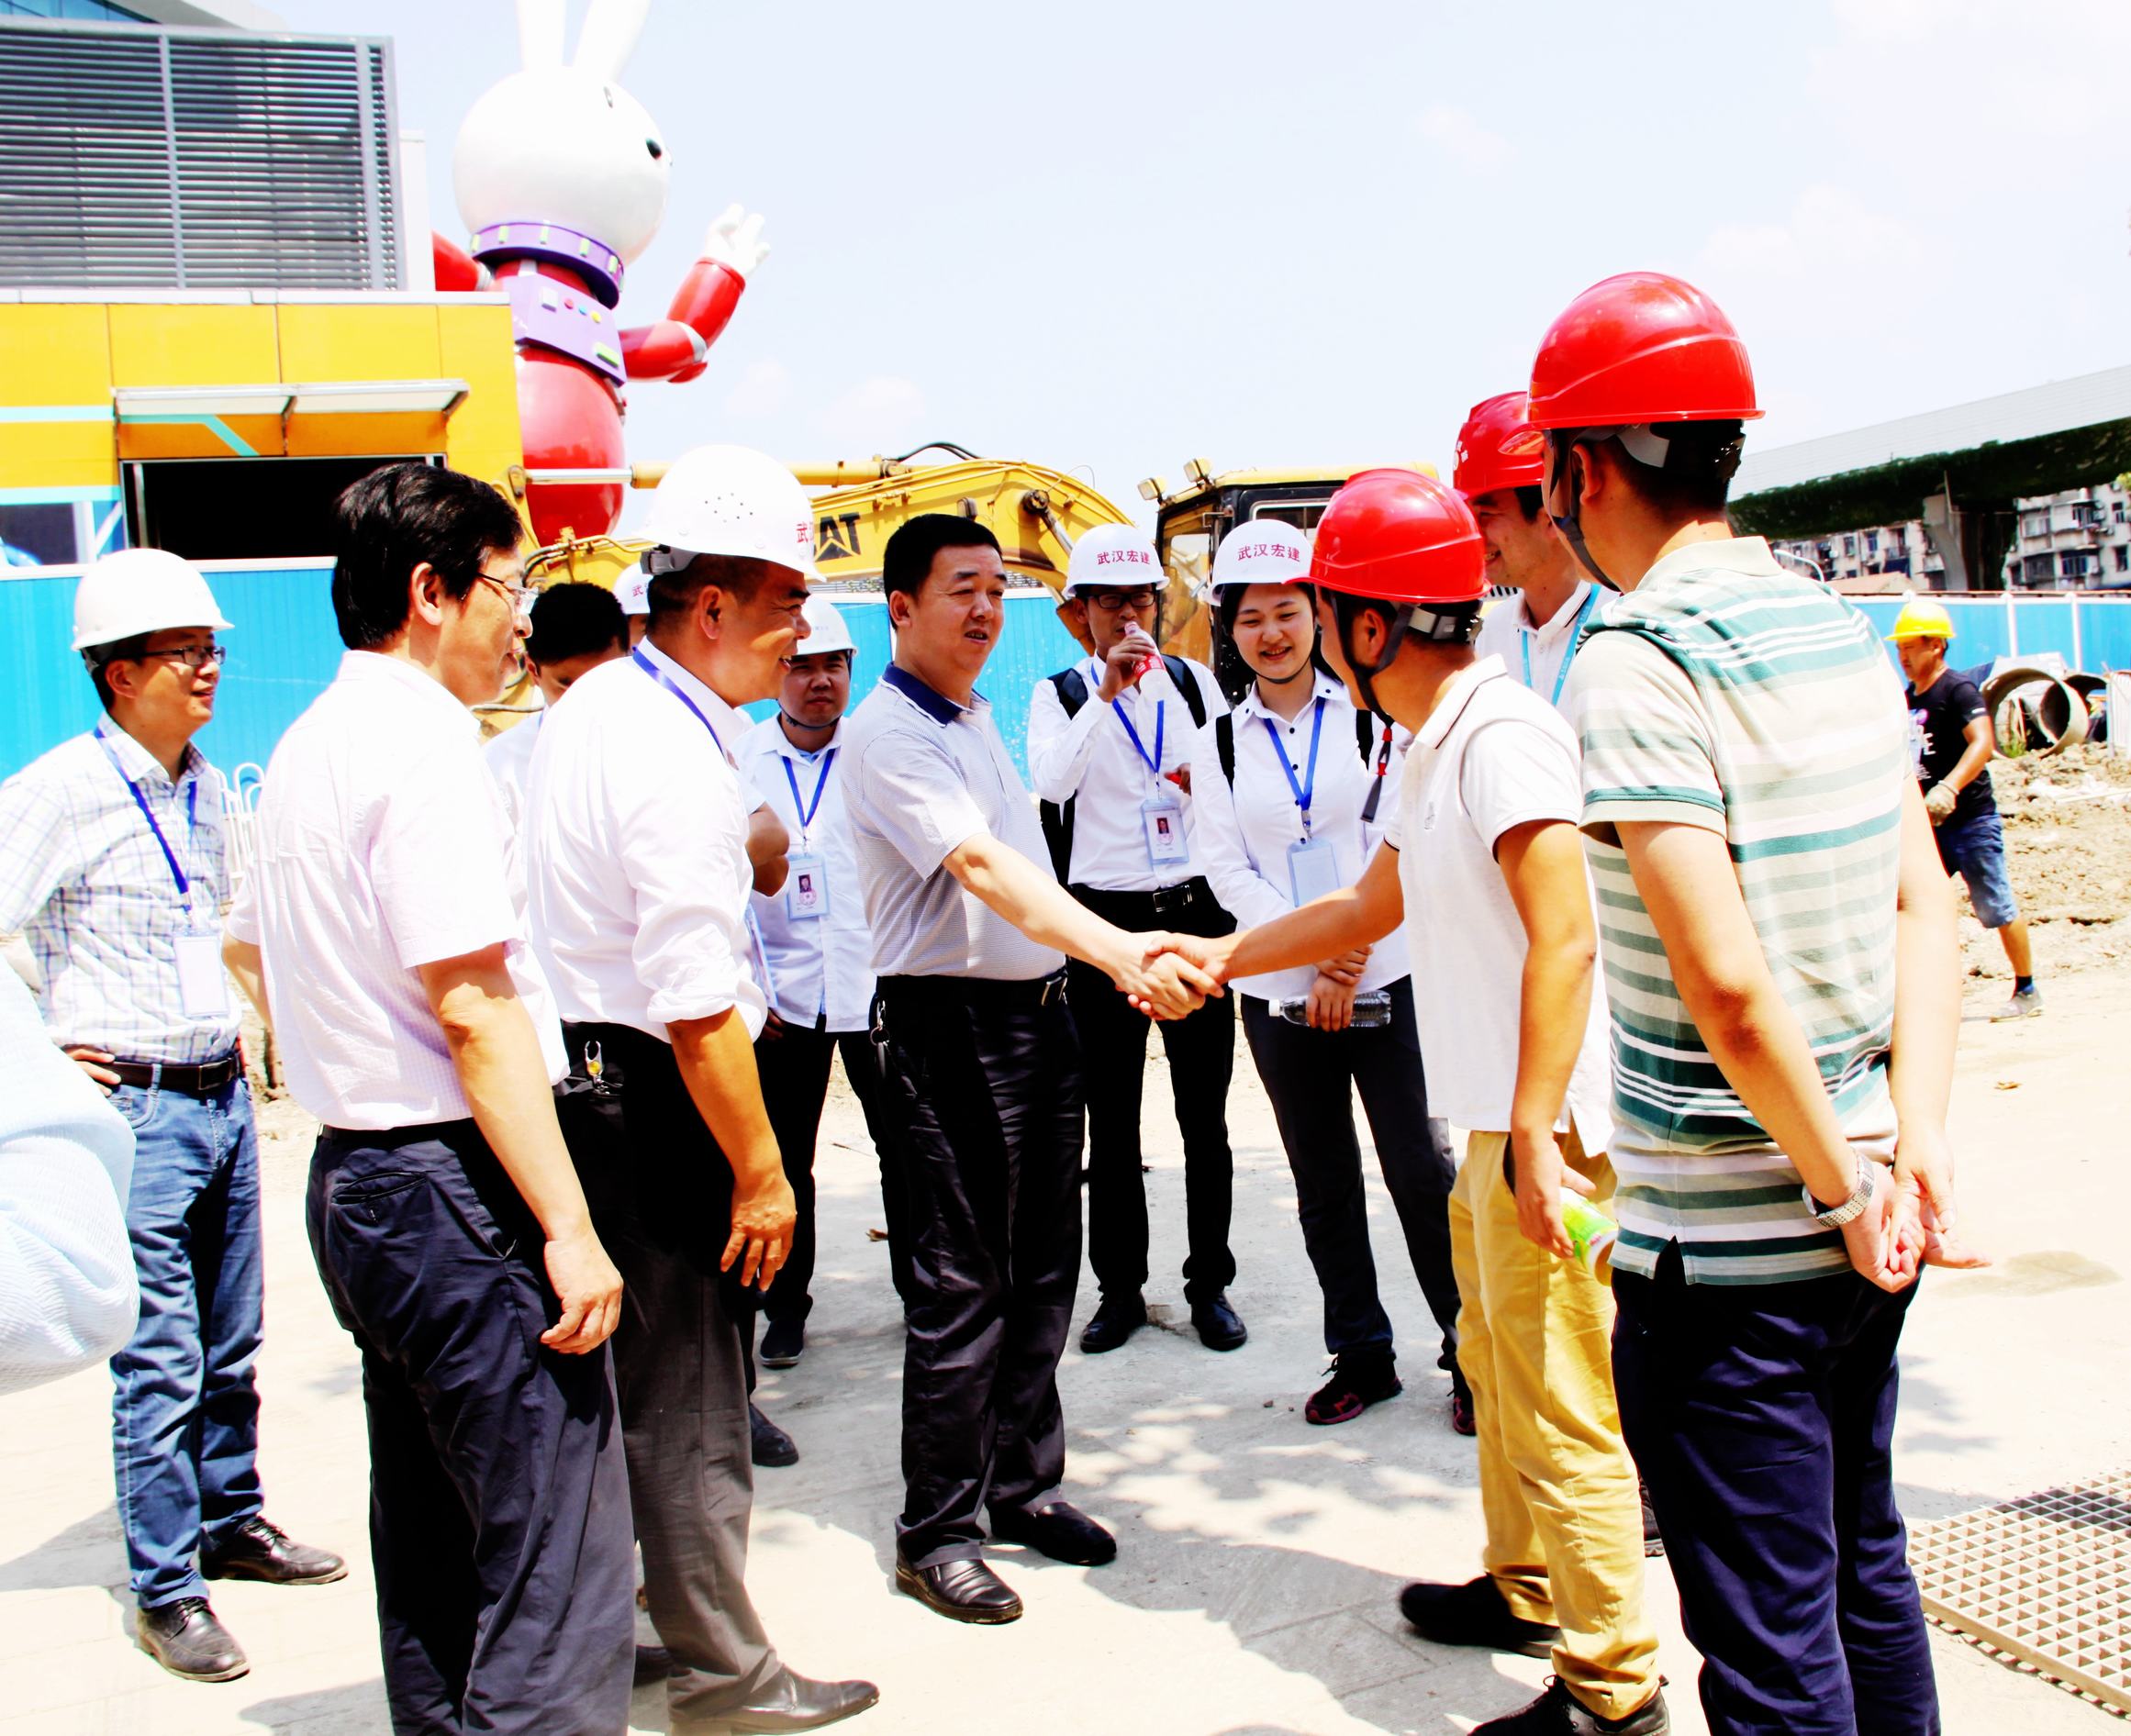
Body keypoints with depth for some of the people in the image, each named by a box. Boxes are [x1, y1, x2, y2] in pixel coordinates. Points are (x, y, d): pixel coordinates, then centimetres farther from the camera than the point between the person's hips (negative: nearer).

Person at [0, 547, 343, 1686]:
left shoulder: (204, 788, 10)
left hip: (222, 1096, 7)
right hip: (134, 1108, -7)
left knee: (231, 1347, 17)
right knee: (160, 1366, 0)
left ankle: (232, 1525, 33)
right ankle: (166, 1592, 13)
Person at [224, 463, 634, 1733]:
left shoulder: (306, 748, 14)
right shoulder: (429, 743, -15)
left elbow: (247, 949, 27)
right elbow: (474, 1011, -21)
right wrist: (569, 1228, -20)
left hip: (354, 1183, 11)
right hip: (458, 1192, -10)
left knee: (432, 1555, 20)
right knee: (559, 1574, -5)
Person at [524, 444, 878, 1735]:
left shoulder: (596, 705, 10)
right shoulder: (679, 758, -21)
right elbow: (696, 1008, -24)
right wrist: (759, 1169, -16)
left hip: (576, 1079, 10)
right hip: (646, 1100, -10)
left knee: (605, 1377, 20)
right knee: (690, 1399, 3)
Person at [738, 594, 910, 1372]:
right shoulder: (740, 759, 2)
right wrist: (751, 984, 0)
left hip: (879, 984, -1)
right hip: (786, 990, 1)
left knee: (903, 1147, 7)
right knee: (783, 1160, 10)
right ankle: (784, 1311, 25)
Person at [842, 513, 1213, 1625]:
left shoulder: (977, 718, 15)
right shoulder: (887, 733, -14)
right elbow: (984, 869, -29)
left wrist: (1112, 964, 18)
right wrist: (1124, 954, -40)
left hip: (1036, 1014, 9)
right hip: (952, 1026, -9)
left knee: (1043, 1270, 14)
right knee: (963, 1283, -2)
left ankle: (1025, 1484, 28)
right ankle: (935, 1531, 11)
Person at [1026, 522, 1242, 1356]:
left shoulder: (1193, 681, 8)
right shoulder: (1059, 695, 1)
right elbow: (1047, 783, -19)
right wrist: (1106, 694, -25)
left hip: (1195, 907, 1)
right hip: (1103, 919, -1)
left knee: (1204, 1114, 7)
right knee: (1112, 1121, 7)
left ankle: (1209, 1285, 19)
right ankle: (1120, 1289, 20)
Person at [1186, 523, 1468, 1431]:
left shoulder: (1375, 714, 2)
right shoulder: (1216, 743, 6)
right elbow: (1228, 869, 1)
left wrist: (1354, 952, -12)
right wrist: (1318, 955, -9)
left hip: (1387, 975, -2)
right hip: (1281, 990, 2)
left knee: (1420, 1167, 0)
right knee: (1323, 1180, 10)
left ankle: (1470, 1352, 14)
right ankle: (1360, 1355, 23)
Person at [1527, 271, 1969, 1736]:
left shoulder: (1635, 658, -18)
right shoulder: (1843, 628, 7)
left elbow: (1728, 981, -24)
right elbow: (1927, 905, 5)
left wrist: (1847, 1188, -13)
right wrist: (1916, 1135, 0)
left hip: (1725, 1246, -8)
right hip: (1860, 1232, 8)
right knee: (1865, 1573, 24)